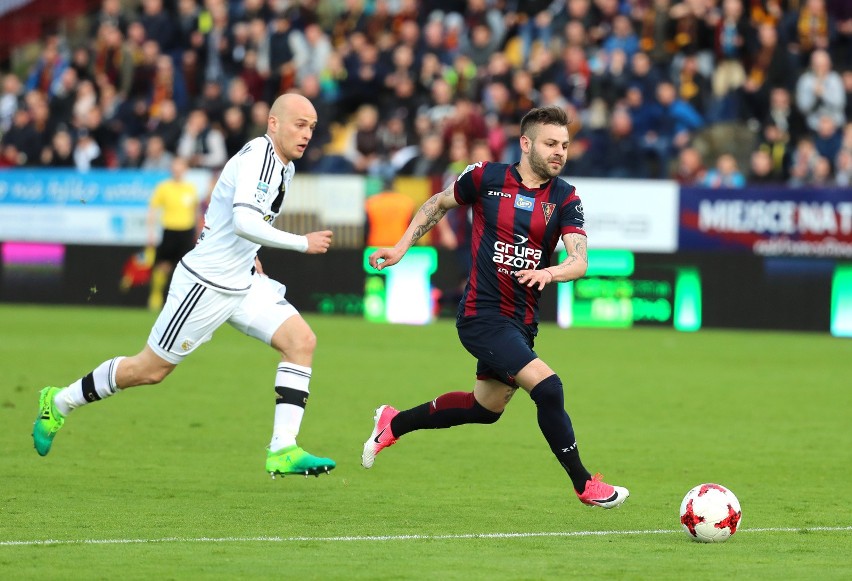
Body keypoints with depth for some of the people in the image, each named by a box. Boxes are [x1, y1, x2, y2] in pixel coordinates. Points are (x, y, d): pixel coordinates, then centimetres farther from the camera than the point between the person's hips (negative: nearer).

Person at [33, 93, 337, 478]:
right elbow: (245, 222, -35)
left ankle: (283, 450, -12)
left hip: (241, 283, 9)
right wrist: (303, 243, -28)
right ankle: (58, 403, 23)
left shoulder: (284, 167, 9)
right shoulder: (258, 156, -21)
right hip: (205, 284, -9)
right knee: (151, 369, 2)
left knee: (301, 341, -9)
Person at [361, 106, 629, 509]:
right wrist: (402, 246, 9)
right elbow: (439, 204, 12)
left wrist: (549, 272, -35)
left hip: (522, 321, 6)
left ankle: (394, 423, 42)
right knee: (547, 388, -20)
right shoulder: (486, 177, -7)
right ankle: (585, 485, -7)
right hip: (482, 314, -6)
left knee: (486, 408, 22)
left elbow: (579, 261, -15)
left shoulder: (565, 198, -2)